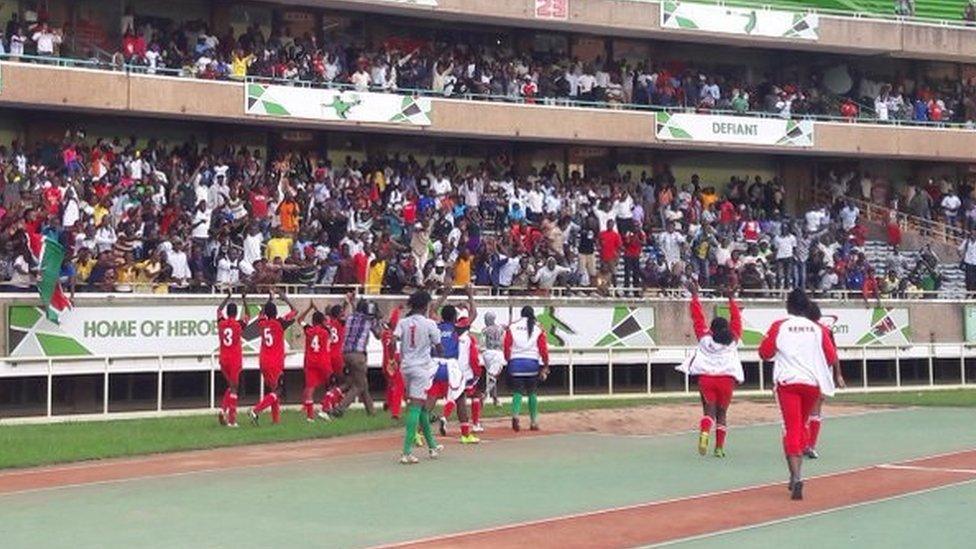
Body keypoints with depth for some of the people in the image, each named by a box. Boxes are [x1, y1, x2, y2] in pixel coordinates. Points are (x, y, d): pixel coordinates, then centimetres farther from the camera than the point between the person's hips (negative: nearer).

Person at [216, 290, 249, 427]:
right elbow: (246, 315, 9)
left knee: (231, 386, 19)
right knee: (233, 388, -2)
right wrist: (244, 300, 15)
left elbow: (219, 309, 19)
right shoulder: (239, 324, -9)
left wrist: (228, 297, 28)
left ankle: (223, 410, 1)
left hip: (223, 359, 4)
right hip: (235, 359, -4)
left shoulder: (221, 323, 0)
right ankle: (232, 419, -4)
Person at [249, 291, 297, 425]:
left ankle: (276, 419, 15)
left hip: (263, 362, 6)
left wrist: (270, 300, 35)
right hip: (276, 363, -6)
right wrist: (286, 299, 15)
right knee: (275, 392, -2)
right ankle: (256, 411, -20)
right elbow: (294, 311, 3)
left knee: (271, 388, 15)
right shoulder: (280, 323, -9)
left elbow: (262, 314, 29)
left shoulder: (262, 323, 4)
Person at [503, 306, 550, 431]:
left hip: (515, 362, 0)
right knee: (532, 393, 11)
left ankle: (515, 415, -21)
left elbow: (506, 346, 2)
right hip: (532, 363, 0)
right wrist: (545, 367, 9)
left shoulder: (512, 327, 5)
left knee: (517, 391, 4)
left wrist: (509, 360, 13)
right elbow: (543, 349, 2)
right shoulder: (538, 328, 4)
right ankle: (534, 422, 14)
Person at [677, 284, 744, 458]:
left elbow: (698, 318, 11)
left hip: (706, 378, 0)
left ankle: (704, 431, -28)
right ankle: (719, 447, 9)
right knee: (722, 413, 14)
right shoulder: (733, 340, 7)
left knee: (709, 411, 3)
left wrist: (695, 296, 19)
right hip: (727, 379, 0)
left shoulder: (705, 338, 5)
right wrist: (731, 299, 23)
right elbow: (736, 319, 15)